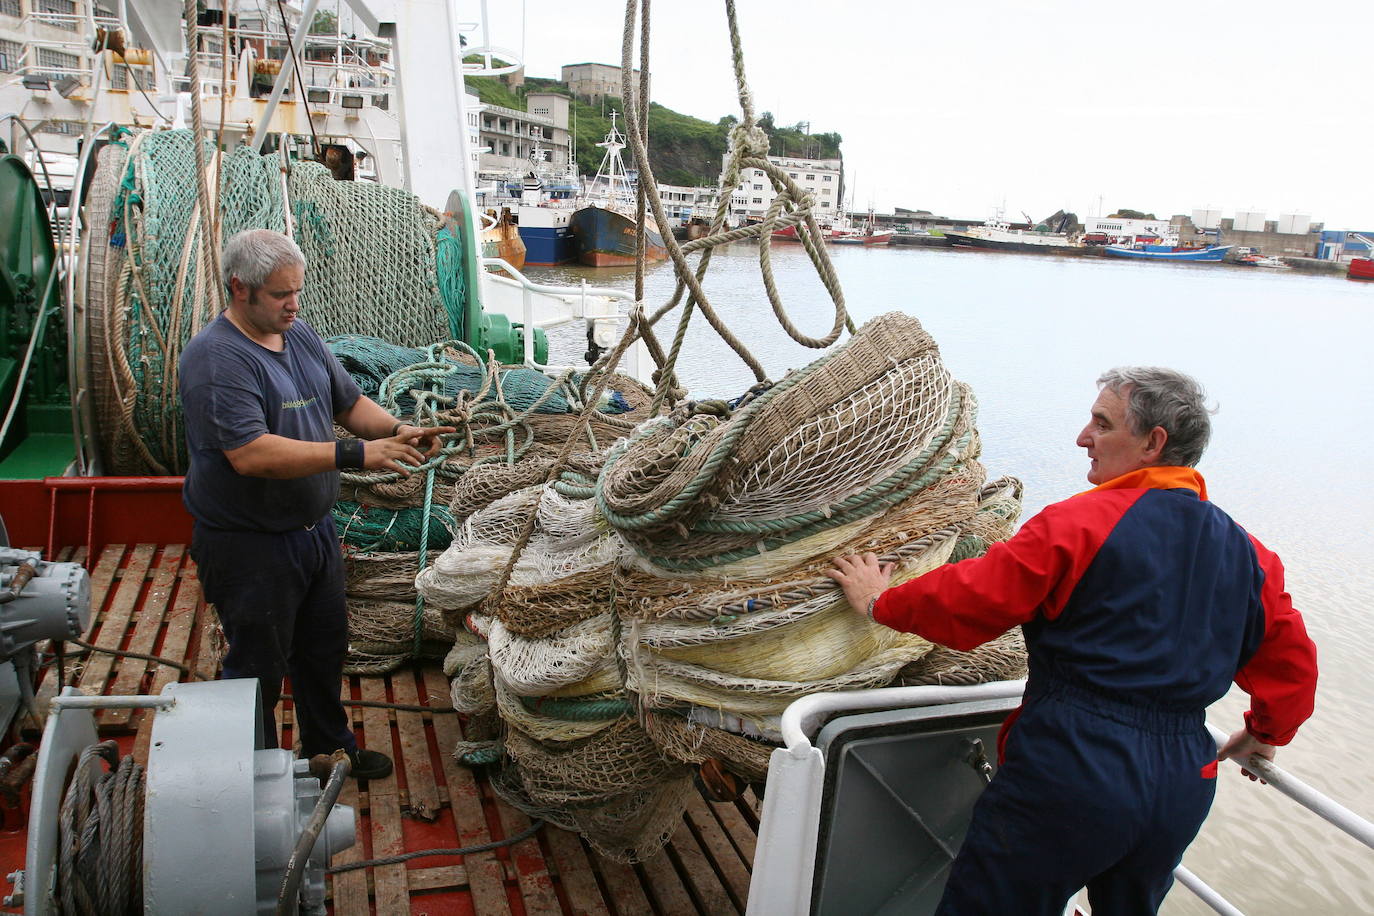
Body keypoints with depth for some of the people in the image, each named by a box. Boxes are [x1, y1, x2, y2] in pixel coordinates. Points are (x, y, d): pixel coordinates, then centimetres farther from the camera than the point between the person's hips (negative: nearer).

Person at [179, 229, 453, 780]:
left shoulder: (301, 336, 5)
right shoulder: (215, 358, -22)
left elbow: (348, 402, 12)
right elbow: (252, 455, -32)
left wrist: (397, 431, -8)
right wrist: (354, 455, -35)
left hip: (314, 529, 8)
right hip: (250, 546, -8)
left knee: (324, 651, 23)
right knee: (258, 669, 10)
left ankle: (330, 750, 44)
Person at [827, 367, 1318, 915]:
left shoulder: (1084, 521, -12)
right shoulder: (1248, 552, 7)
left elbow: (971, 600, -10)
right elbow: (1291, 663, 15)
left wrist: (880, 603, 5)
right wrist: (1265, 732, 35)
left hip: (1072, 768, -6)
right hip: (1182, 787, 7)